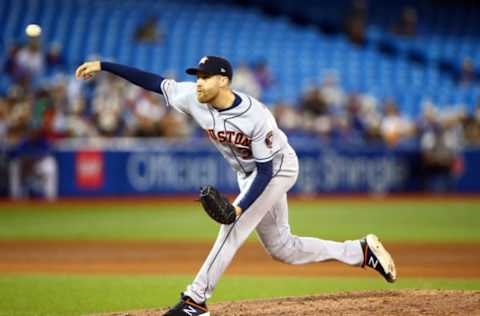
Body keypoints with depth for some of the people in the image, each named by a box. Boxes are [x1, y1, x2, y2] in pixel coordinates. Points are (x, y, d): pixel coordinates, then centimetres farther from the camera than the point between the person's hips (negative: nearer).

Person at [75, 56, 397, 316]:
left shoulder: (257, 117, -33)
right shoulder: (193, 97, -18)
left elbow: (265, 170, -28)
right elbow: (151, 80, -14)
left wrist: (240, 207, -38)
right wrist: (102, 66, -19)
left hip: (277, 169, -7)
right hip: (249, 174, 8)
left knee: (233, 227, -21)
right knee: (281, 248, 11)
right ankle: (363, 251, 21)